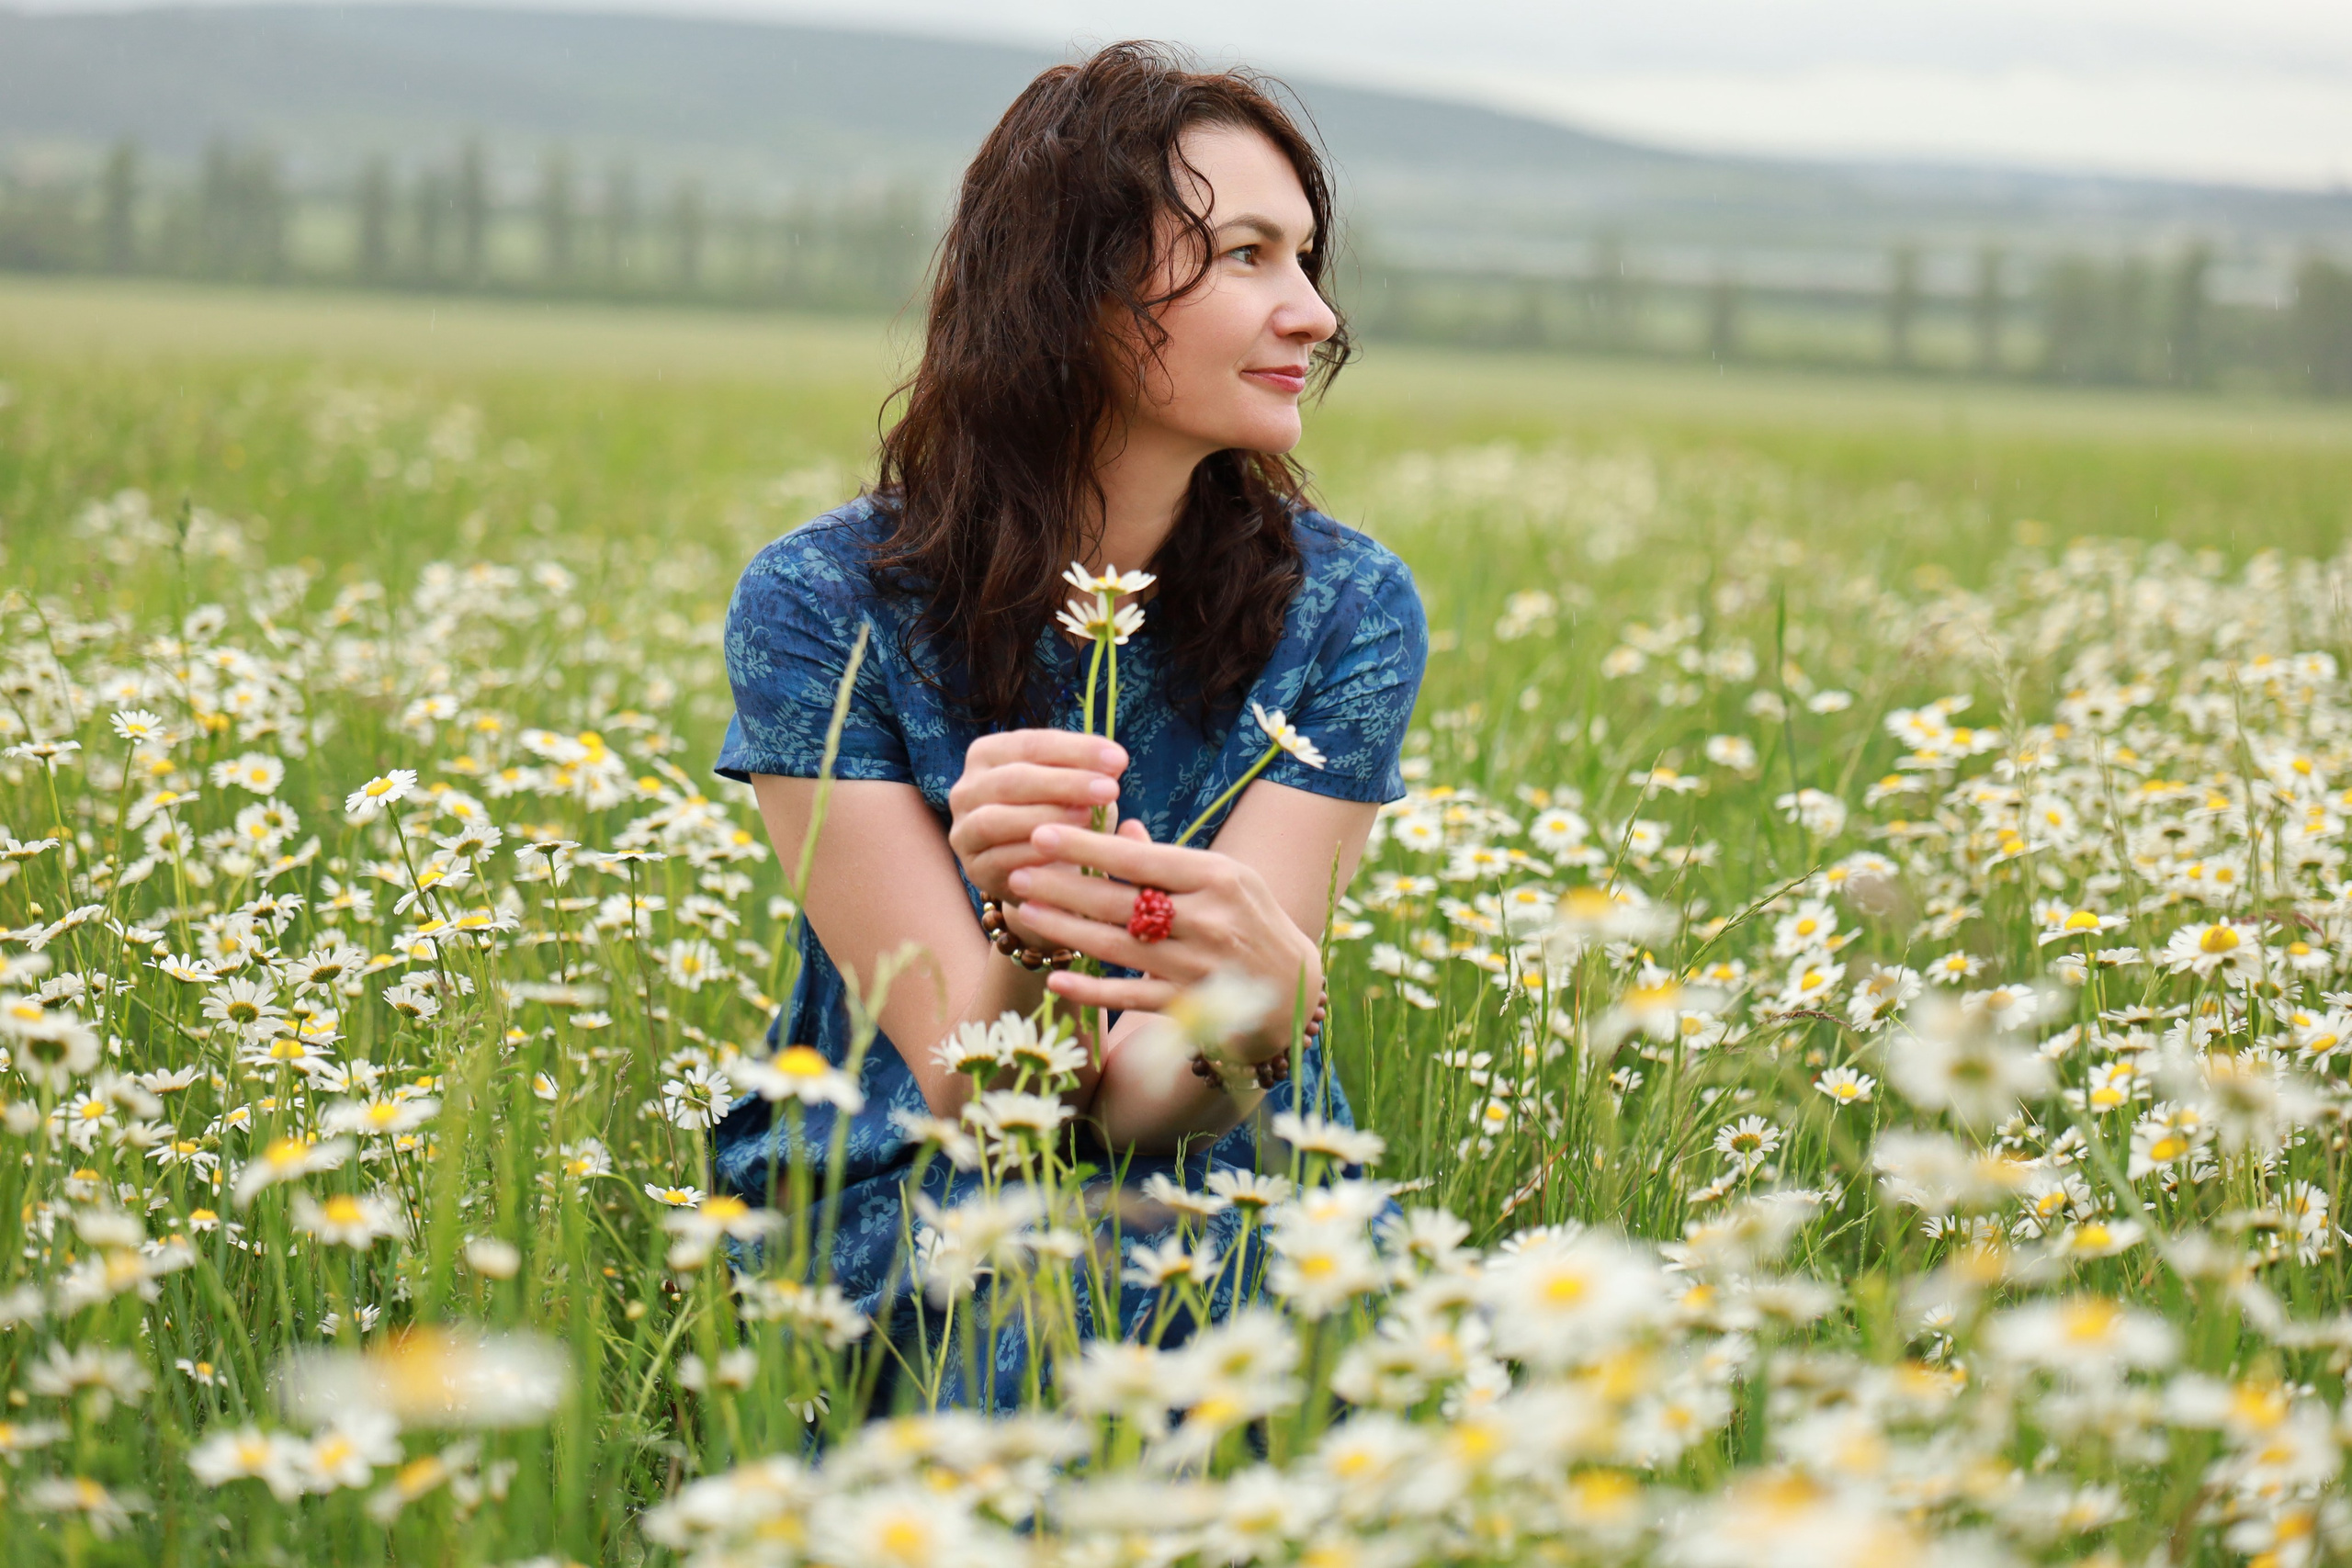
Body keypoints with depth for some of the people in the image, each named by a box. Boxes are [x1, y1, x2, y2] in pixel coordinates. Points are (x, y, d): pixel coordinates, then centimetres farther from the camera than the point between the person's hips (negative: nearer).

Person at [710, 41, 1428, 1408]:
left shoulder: (1347, 611, -5)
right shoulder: (822, 606, -10)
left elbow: (1149, 1105, -15)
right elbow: (967, 1092, -15)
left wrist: (1262, 995, -40)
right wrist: (1023, 945, -39)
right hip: (900, 1217, -2)